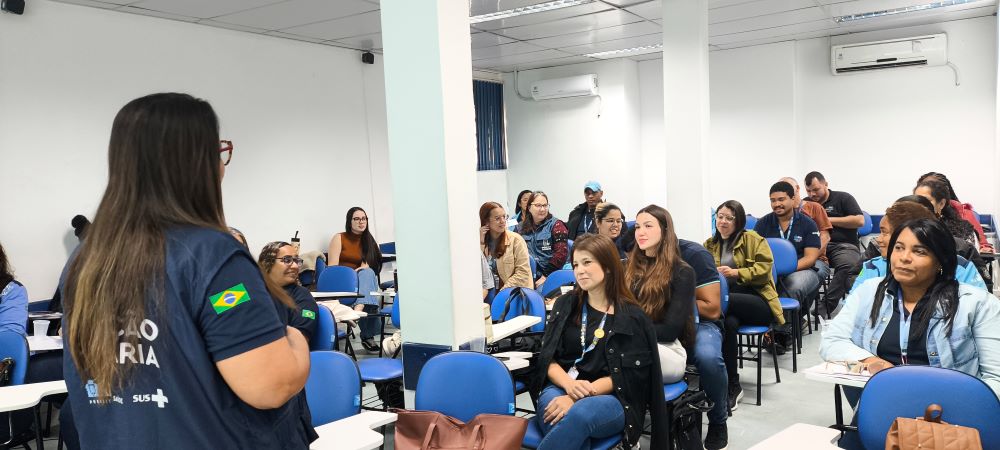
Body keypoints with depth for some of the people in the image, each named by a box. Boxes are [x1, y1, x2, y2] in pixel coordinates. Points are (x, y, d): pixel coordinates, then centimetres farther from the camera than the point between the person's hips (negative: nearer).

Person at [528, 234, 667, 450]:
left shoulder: (632, 317, 2)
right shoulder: (565, 305, 12)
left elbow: (626, 376, -5)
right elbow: (547, 358, 7)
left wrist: (580, 396, -18)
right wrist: (569, 384, -16)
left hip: (611, 399, -1)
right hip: (560, 387, 2)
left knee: (580, 413, -38)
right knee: (565, 426, -36)